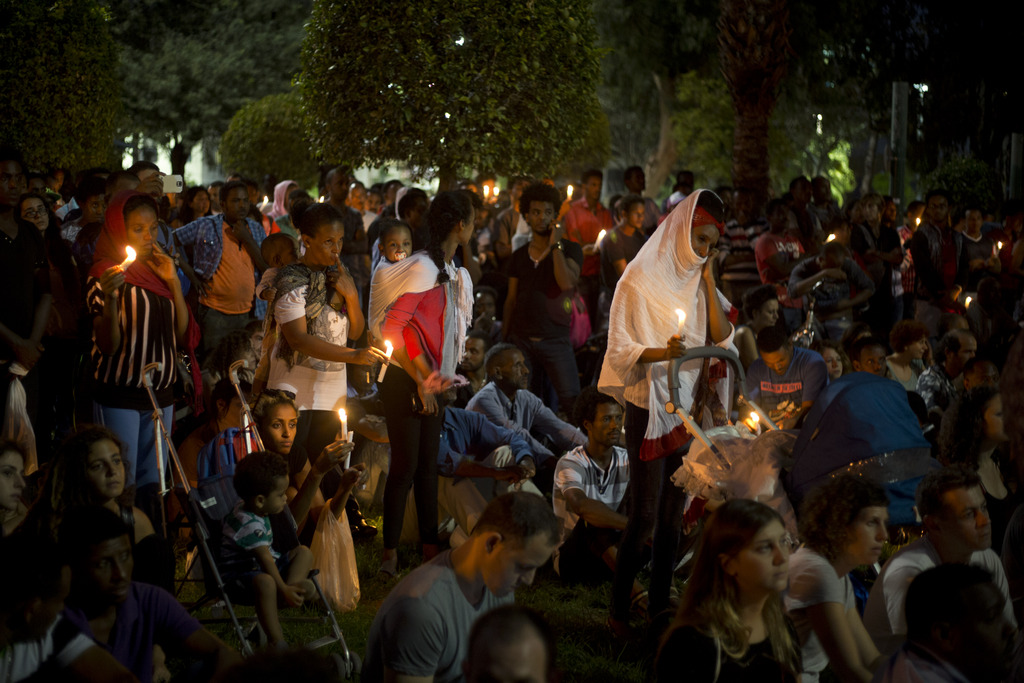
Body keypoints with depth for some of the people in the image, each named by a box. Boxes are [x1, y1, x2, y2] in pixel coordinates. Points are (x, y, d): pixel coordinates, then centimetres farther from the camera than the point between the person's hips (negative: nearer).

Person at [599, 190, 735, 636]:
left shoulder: (699, 284, 13)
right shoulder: (640, 281, -5)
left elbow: (722, 336, 1)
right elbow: (621, 349, -8)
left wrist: (707, 279, -1)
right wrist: (660, 353, -26)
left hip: (689, 410, 6)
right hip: (648, 408, -6)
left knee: (672, 516, 7)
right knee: (644, 514, -9)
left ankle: (658, 609, 12)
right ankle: (618, 612, -2)